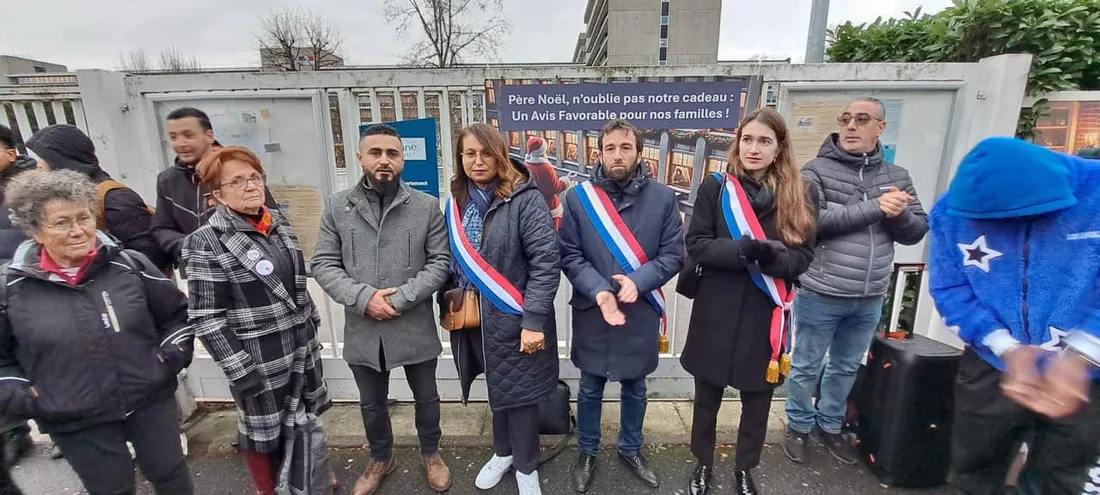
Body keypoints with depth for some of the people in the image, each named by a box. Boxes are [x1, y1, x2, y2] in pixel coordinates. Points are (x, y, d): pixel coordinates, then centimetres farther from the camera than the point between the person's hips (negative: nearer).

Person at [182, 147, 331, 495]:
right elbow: (206, 317, -17)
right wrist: (240, 371, -17)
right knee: (263, 430, 14)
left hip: (301, 347, 6)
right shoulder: (207, 243, -15)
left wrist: (312, 328, 15)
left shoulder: (279, 226, 4)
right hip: (259, 362, -6)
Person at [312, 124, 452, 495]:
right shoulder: (337, 207, 1)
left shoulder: (427, 206, -5)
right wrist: (362, 297, -16)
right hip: (363, 330, 2)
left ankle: (430, 454, 44)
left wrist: (400, 299, -18)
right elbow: (323, 264, -1)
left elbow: (440, 262, -8)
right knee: (371, 404, 21)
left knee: (426, 397, 18)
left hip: (415, 326, -1)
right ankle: (380, 459, 47)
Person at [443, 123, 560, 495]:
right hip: (474, 319, 6)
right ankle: (503, 452, 45)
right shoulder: (457, 202, 4)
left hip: (513, 319, -5)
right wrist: (447, 306, 11)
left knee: (517, 392, 9)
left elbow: (546, 262, -19)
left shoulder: (524, 199, -16)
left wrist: (534, 320, -22)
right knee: (496, 389, 22)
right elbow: (453, 261, 13)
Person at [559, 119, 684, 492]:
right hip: (591, 314, -1)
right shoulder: (578, 197, -7)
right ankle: (587, 453, 40)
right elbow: (569, 255, -7)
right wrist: (598, 291, -20)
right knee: (590, 389, 16)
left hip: (641, 314, 1)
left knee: (635, 388, 20)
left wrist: (637, 281, -20)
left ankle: (631, 450, 45)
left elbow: (673, 254, -4)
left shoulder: (662, 198, -4)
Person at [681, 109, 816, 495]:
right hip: (717, 312, -1)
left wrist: (770, 255, -22)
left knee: (757, 401, 16)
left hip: (767, 315, 1)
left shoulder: (801, 194, 0)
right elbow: (696, 246, -9)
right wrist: (743, 249, -24)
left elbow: (802, 258, -2)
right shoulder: (716, 187, -4)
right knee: (707, 397, 15)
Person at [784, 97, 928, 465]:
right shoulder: (816, 171, -7)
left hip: (869, 300, 5)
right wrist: (874, 208, -21)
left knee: (847, 368, 19)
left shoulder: (897, 177, 9)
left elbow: (917, 232, 8)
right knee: (806, 366, 10)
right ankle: (799, 427, 29)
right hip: (820, 295, -5)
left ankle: (830, 426, 39)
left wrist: (899, 215, -14)